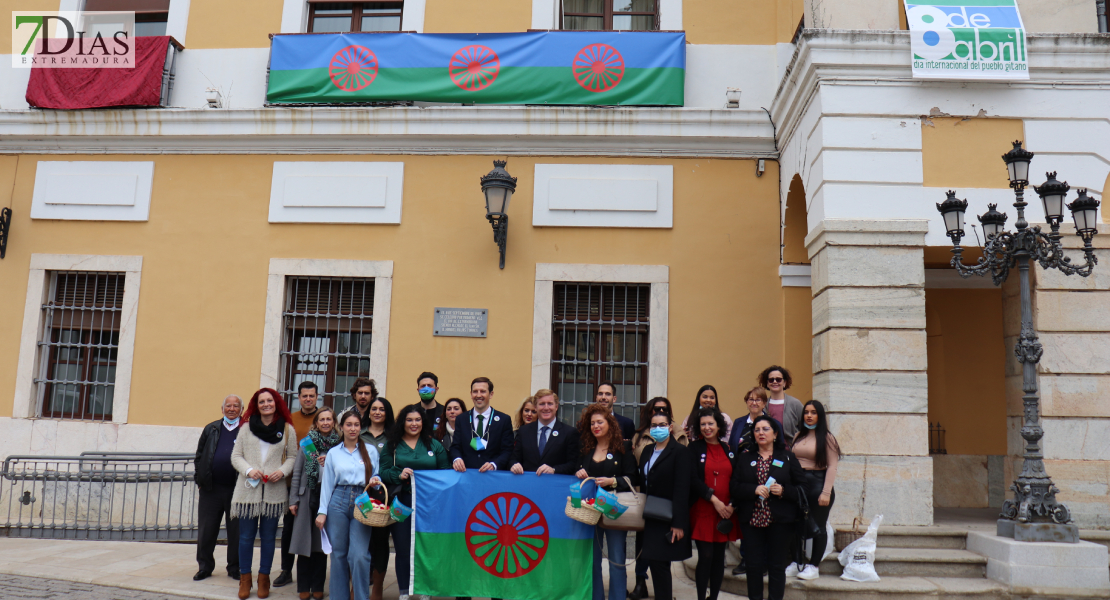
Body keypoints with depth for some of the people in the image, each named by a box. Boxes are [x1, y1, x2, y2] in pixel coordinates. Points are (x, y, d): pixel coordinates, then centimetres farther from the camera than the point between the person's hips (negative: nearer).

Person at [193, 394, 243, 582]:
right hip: (211, 489, 2)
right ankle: (205, 567, 21)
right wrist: (200, 480, 5)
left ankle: (235, 568, 19)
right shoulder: (211, 429, 11)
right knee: (206, 531, 6)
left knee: (236, 532, 6)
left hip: (236, 489, -2)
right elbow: (199, 456, 14)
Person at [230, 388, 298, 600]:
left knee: (268, 537, 7)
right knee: (246, 536, 5)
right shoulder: (247, 428, 5)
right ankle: (245, 578, 18)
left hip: (274, 492, 0)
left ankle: (264, 578, 19)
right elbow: (236, 456, 6)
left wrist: (282, 471, -11)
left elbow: (293, 456, 7)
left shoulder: (287, 429, 3)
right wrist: (248, 470, -11)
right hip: (248, 491, 0)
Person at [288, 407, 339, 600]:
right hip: (308, 497, 0)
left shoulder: (339, 444, 1)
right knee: (304, 542, 2)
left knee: (322, 544, 6)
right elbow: (297, 472, 4)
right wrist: (293, 499, 0)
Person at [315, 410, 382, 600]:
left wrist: (375, 481, -9)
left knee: (359, 555, -11)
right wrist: (322, 511, 3)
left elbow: (376, 476, 15)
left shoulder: (371, 451, 10)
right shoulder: (333, 453, 11)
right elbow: (327, 483, 9)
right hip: (338, 502, 1)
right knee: (338, 554, 5)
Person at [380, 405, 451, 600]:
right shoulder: (392, 445, 10)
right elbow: (383, 472, 1)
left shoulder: (434, 445, 12)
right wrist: (399, 475, -17)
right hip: (401, 503, 0)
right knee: (403, 549, 1)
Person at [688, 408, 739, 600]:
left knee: (719, 557, 7)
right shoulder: (695, 448, 2)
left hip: (726, 512, 3)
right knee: (706, 556, -7)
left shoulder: (729, 449, 11)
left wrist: (731, 505, -6)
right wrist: (714, 499, -14)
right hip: (702, 510, -3)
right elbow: (693, 479, -7)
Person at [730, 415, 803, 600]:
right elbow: (734, 487, 2)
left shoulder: (787, 457, 6)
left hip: (780, 521, -1)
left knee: (777, 566, 4)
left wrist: (783, 491, -14)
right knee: (754, 565, 4)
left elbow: (801, 488, 3)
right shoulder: (745, 458, 10)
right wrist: (754, 489, -14)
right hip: (752, 520, 1)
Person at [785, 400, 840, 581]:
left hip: (818, 482, -5)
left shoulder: (826, 437, -5)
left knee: (818, 527, 3)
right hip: (798, 483, 5)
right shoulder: (799, 436, 11)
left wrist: (826, 492, -16)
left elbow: (832, 467, -9)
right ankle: (797, 562, 19)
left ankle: (813, 566, 13)